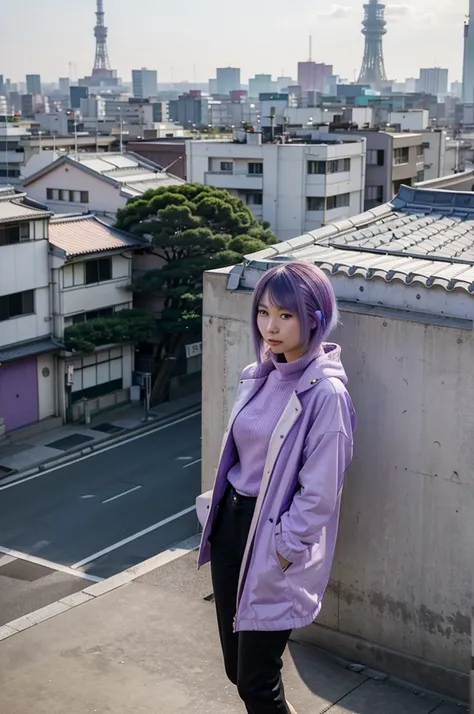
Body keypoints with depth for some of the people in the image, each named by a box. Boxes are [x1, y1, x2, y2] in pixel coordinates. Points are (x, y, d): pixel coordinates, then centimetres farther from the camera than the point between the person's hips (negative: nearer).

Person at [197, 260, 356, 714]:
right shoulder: (259, 376, 4)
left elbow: (319, 494, -19)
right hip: (231, 524, 7)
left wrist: (279, 552, -14)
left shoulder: (325, 393, -19)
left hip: (273, 541, -7)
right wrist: (220, 517, 13)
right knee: (236, 667, 17)